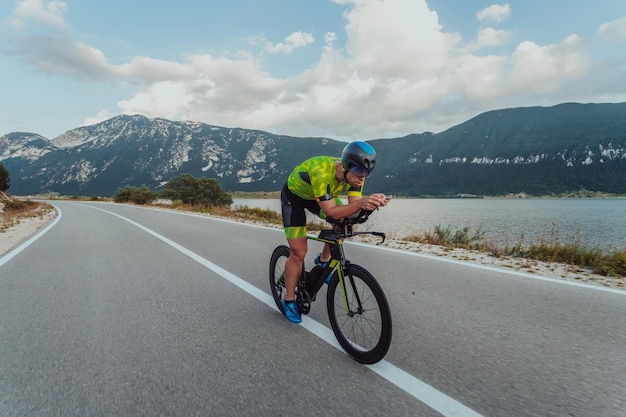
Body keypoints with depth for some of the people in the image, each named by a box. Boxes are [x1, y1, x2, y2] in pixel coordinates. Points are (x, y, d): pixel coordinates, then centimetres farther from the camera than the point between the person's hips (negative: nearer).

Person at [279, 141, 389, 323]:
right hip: (293, 195, -6)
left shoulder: (354, 174, -22)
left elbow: (353, 206, -22)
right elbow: (331, 212, -42)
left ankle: (323, 260, 8)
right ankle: (289, 301, 10)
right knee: (299, 252, -8)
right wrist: (361, 203, -55)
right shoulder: (321, 171, -41)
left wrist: (369, 202, -42)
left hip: (317, 195, 6)